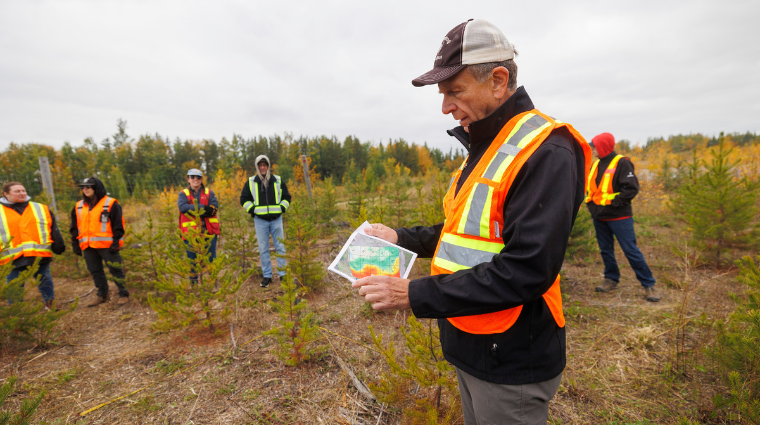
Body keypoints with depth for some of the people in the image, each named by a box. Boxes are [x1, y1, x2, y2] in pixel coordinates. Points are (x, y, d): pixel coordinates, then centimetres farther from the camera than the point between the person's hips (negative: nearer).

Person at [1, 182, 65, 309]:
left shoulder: (41, 209, 9)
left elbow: (54, 230, 10)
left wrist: (59, 246, 7)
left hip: (40, 255, 1)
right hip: (13, 259, 0)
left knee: (45, 281, 11)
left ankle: (51, 306, 20)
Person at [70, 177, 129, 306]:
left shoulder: (110, 204, -3)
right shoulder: (78, 207, 14)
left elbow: (118, 225, -6)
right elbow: (74, 228, 19)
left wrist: (116, 242, -12)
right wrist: (76, 244, 12)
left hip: (107, 245, -6)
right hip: (88, 247, 6)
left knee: (115, 270, -3)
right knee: (95, 272, 13)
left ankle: (123, 294, 7)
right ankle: (102, 295, 25)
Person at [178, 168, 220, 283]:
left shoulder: (209, 192, 9)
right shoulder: (183, 194, 7)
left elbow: (214, 207, -7)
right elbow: (182, 207, -14)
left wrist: (193, 210, -15)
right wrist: (203, 207, -18)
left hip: (208, 231, 1)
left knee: (211, 257, 6)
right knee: (192, 258, 6)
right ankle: (193, 283, 20)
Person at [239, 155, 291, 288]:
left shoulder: (278, 181, 7)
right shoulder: (250, 182, 7)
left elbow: (286, 197, 14)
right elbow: (244, 199, 12)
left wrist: (282, 209, -1)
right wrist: (253, 210, -2)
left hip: (276, 219, 0)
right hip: (260, 220, 0)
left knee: (280, 247, 3)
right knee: (263, 249, 4)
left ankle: (283, 274, 13)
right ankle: (267, 276, 14)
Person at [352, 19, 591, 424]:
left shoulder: (545, 151, -21)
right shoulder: (484, 147, 9)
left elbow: (525, 271, -28)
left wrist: (414, 295, -26)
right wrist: (401, 238, 4)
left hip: (511, 363, -8)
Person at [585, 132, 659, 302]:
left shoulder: (622, 163, -10)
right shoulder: (596, 164, 11)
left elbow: (631, 188, -17)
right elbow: (589, 186, 19)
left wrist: (614, 203, -18)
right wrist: (591, 203, 6)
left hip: (618, 217, -7)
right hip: (599, 217, 7)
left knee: (631, 250, -4)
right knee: (606, 250, 13)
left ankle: (648, 285, 8)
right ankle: (611, 279, 27)